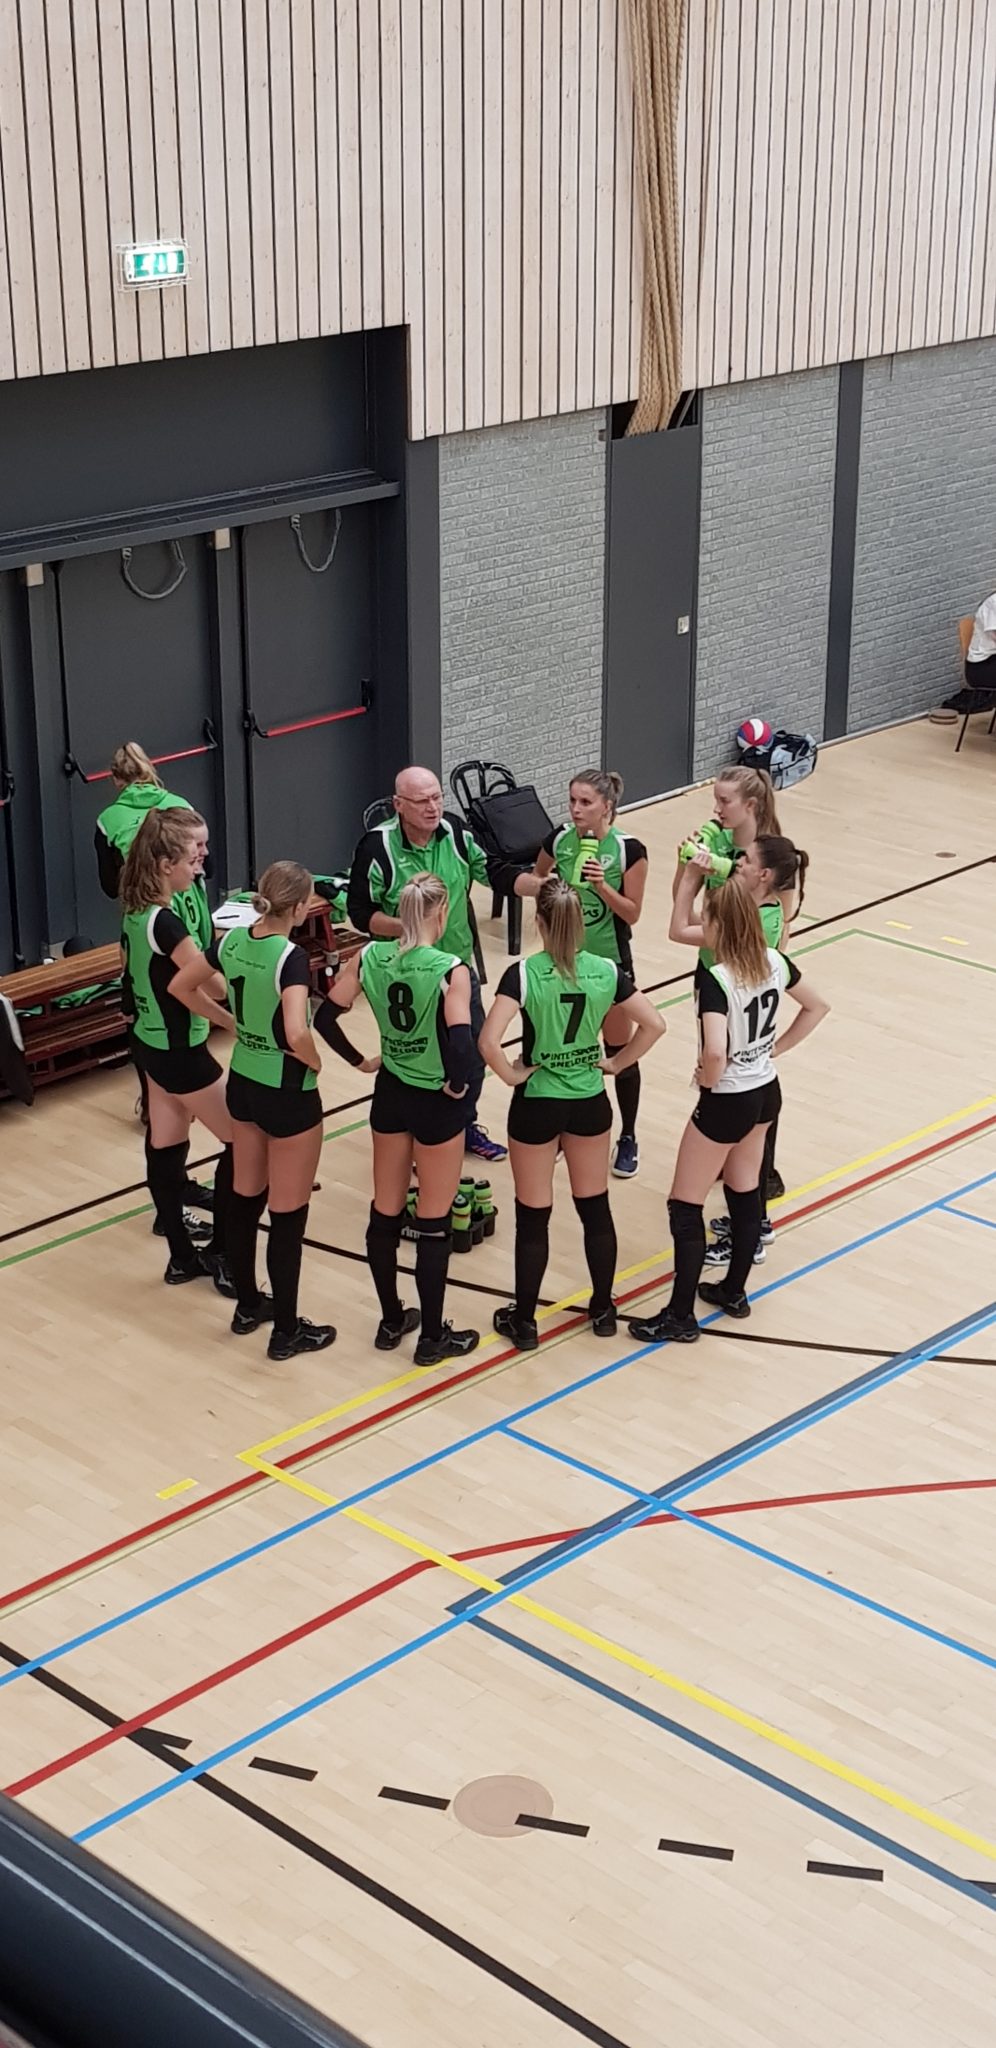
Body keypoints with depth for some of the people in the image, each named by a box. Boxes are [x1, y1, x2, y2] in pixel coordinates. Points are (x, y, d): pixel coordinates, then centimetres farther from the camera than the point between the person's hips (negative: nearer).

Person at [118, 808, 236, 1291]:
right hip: (180, 1052, -9)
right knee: (243, 1141, 4)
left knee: (165, 1148, 15)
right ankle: (220, 1254, 11)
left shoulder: (135, 912, 0)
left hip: (150, 1043, 9)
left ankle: (182, 1256, 25)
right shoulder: (165, 924, -27)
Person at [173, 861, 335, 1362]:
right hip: (288, 1094, -7)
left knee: (245, 1197, 21)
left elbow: (183, 987, 12)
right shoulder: (291, 957, -25)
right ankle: (286, 1331, 15)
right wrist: (316, 1061, -17)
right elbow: (296, 1034, -37)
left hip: (242, 1083, 8)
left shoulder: (233, 941, -3)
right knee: (288, 1213, 5)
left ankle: (247, 1306, 36)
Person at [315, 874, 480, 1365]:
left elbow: (325, 1017, -2)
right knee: (433, 1222, 9)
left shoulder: (370, 956, -7)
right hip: (436, 1103, -5)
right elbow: (461, 1045, -31)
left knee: (385, 1212, 19)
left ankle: (391, 1322, 31)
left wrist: (359, 1060, 10)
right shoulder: (450, 970, -21)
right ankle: (432, 1337, 19)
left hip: (390, 1095, 5)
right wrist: (457, 1083, -12)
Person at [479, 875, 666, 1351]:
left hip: (536, 1104, -3)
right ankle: (603, 1309, 31)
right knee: (595, 1206, 18)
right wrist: (617, 1063, 5)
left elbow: (489, 1040, -28)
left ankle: (523, 1321, 21)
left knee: (533, 1216, 10)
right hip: (590, 1102, 3)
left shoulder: (523, 974, -19)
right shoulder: (606, 971, -8)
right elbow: (654, 1024, -5)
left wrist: (511, 1074, -12)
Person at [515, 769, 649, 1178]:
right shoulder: (559, 840, -6)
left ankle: (628, 1138, 22)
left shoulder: (629, 849, -17)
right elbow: (534, 879, 14)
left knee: (619, 1051, 8)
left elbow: (632, 913, -13)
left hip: (609, 961, -3)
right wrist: (542, 886, -8)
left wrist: (603, 887, -28)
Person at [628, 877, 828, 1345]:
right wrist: (774, 1049, 10)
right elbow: (816, 1008, 11)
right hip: (765, 1092, 8)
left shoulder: (715, 980, -27)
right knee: (745, 1193, 22)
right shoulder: (773, 962, -4)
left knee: (685, 1207, 5)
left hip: (725, 1102, -8)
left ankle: (680, 1316, 11)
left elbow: (715, 1053, -38)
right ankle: (734, 1291, 36)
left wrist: (707, 1077, -17)